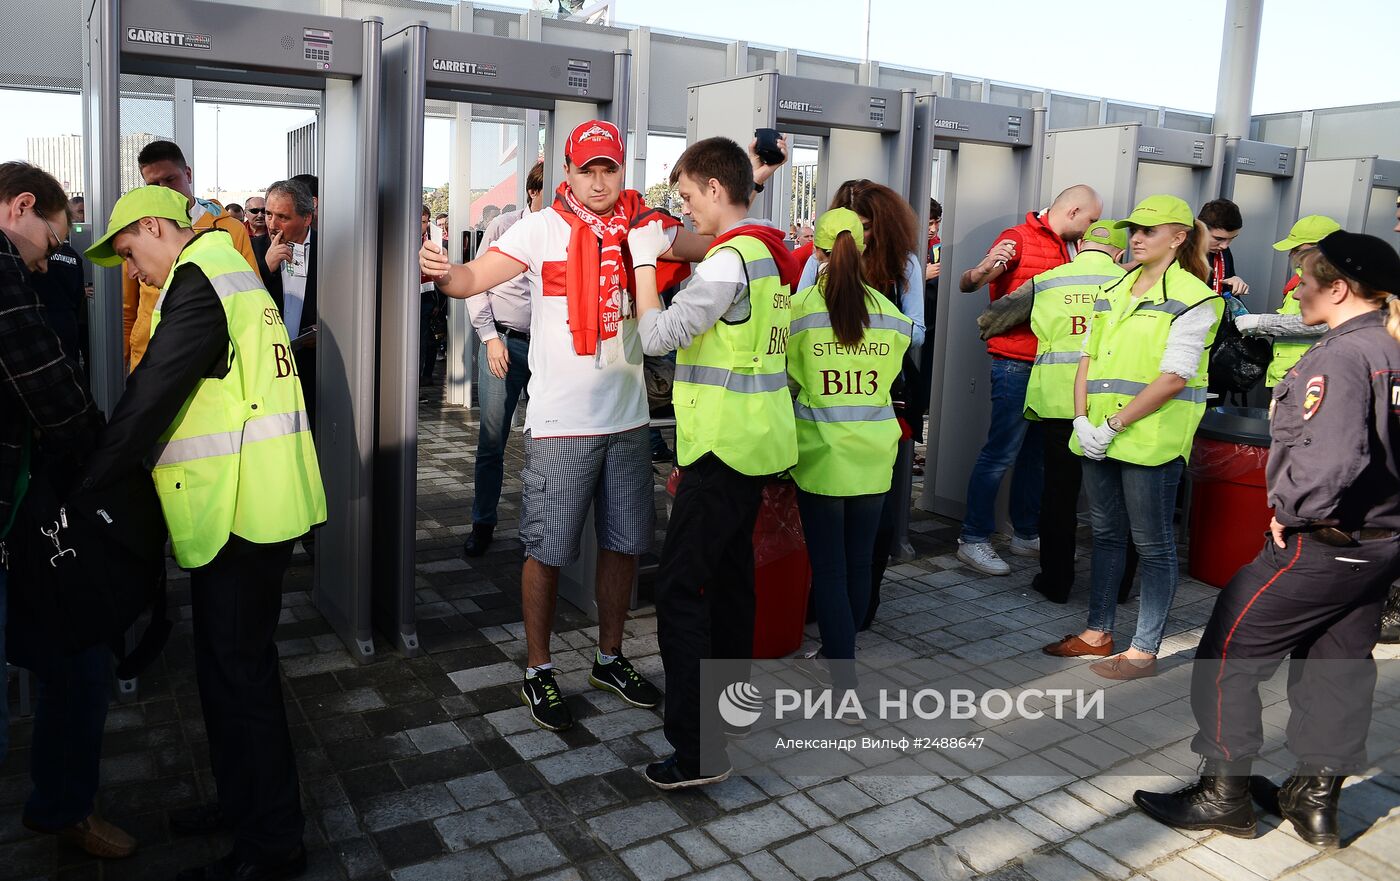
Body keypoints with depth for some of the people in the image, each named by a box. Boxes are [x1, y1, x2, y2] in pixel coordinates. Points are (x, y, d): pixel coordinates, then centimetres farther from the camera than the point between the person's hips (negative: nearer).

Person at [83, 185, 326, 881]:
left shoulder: (197, 283, -13)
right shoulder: (225, 271, 20)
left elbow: (148, 399, -18)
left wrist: (85, 485, -8)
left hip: (240, 511, -10)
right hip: (247, 504, 10)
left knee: (238, 673, -2)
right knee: (232, 662, 19)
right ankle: (241, 802, 35)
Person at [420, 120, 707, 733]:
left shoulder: (641, 226, 6)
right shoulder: (542, 228, -7)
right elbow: (473, 279, -16)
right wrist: (442, 272, -35)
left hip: (627, 418, 5)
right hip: (561, 423, -4)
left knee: (624, 544, 14)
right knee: (546, 551, 3)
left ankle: (609, 659, 32)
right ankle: (537, 672, 21)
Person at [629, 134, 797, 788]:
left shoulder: (728, 262, -18)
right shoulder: (767, 253, 11)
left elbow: (656, 334, -17)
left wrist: (644, 259, -5)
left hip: (722, 449, -10)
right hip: (755, 446, 10)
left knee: (680, 589, -7)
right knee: (729, 579, 19)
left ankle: (699, 751, -6)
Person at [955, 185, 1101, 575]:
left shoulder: (1063, 246, 17)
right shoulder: (1018, 238, -9)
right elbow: (966, 285, -17)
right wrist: (980, 272, -39)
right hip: (1016, 364, -9)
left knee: (1036, 452, 14)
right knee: (1000, 454, -7)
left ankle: (1026, 535, 24)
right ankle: (973, 539, 1)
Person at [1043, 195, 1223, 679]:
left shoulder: (1193, 298, -8)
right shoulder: (1113, 290, 14)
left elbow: (1174, 377, -15)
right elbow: (1088, 357, 11)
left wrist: (1114, 425, -18)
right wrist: (1082, 419, -3)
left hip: (1151, 437, -7)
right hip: (1098, 436, 7)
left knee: (1153, 545, 3)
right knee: (1106, 534, 16)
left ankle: (1144, 652, 13)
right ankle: (1098, 632, 28)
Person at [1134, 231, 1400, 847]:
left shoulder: (1339, 357, -20)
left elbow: (1330, 459, -33)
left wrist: (1290, 511, -18)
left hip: (1318, 546, -9)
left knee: (1226, 656, 2)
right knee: (1338, 670, 17)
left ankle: (1224, 794, 12)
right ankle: (1316, 800, 29)